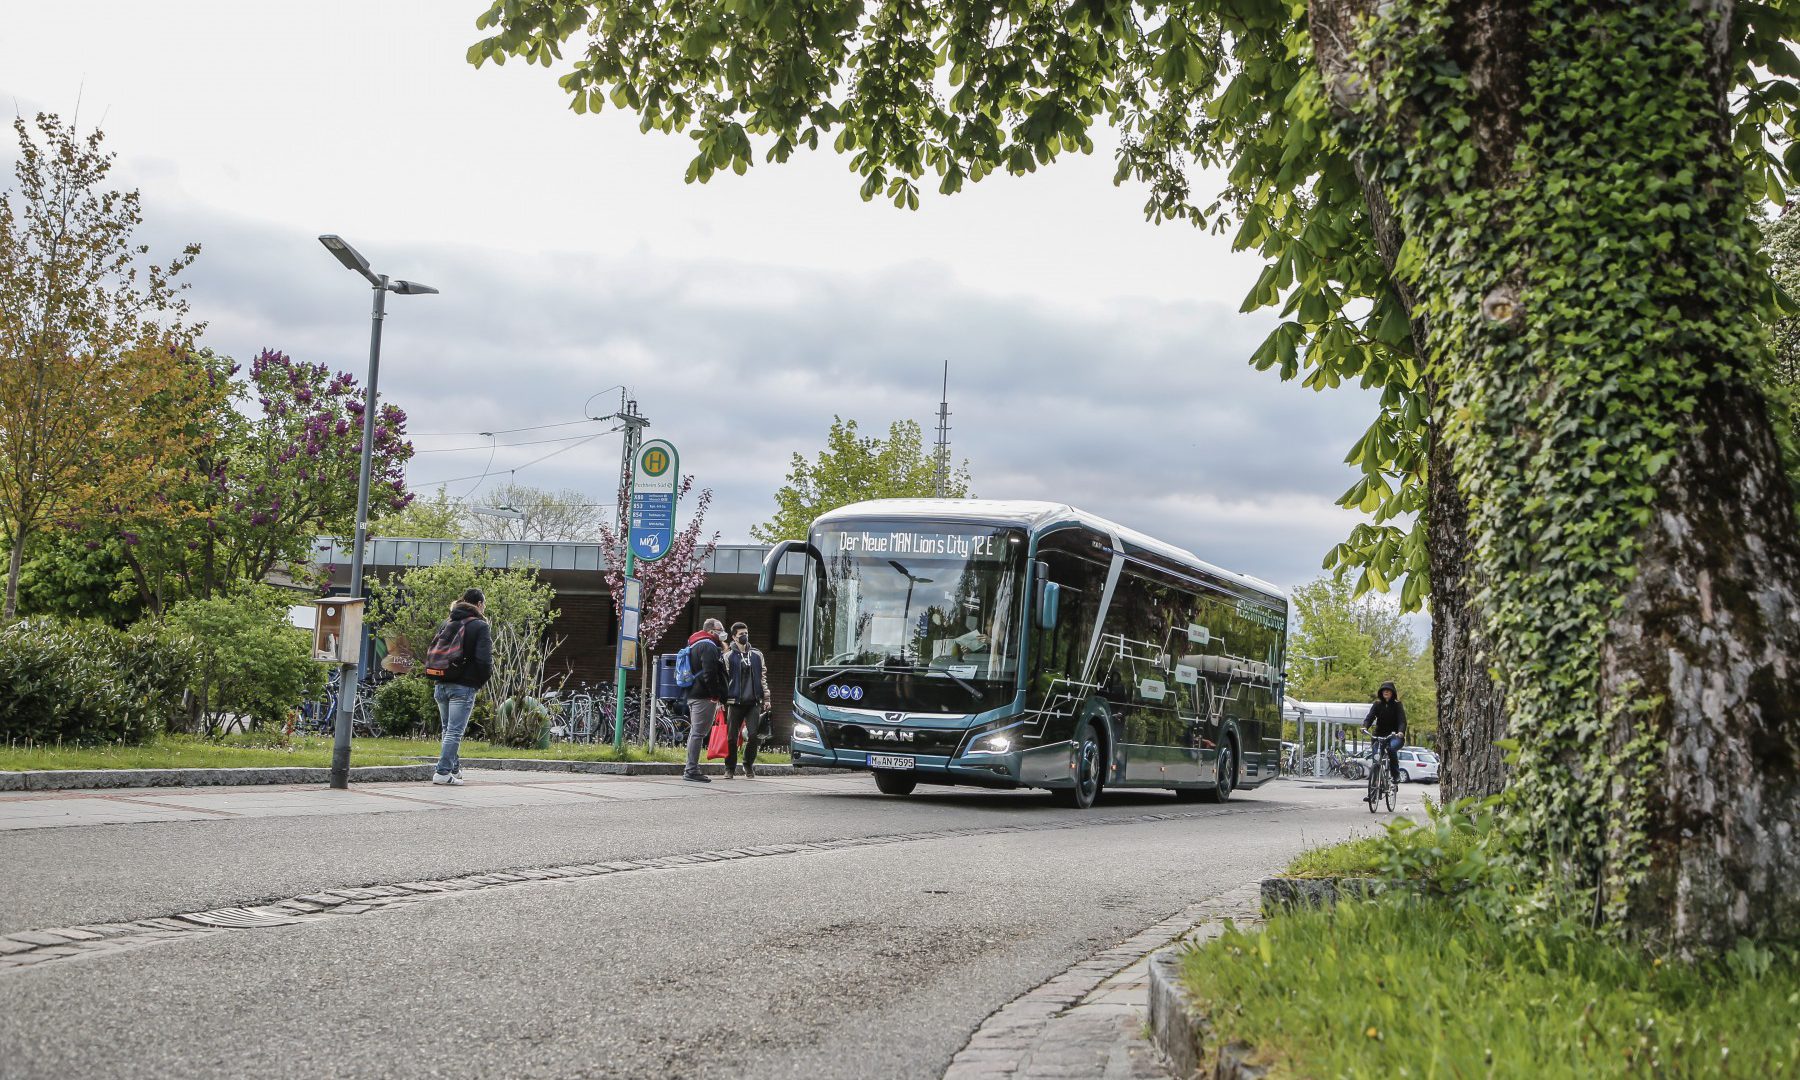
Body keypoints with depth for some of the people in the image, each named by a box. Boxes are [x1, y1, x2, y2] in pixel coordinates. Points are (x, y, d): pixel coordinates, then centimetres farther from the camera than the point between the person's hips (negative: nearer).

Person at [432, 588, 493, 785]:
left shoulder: (446, 625, 13)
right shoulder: (480, 627, -7)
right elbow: (484, 659, -16)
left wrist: (440, 675, 17)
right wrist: (482, 681, -1)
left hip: (442, 685, 6)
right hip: (464, 687, -6)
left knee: (448, 729, 19)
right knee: (455, 731, -5)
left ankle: (454, 768, 26)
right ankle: (443, 772, -10)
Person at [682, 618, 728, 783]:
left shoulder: (695, 645, 21)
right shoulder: (709, 646, -12)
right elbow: (709, 674, -21)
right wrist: (715, 695, -16)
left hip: (692, 695, 10)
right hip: (704, 697, -10)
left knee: (695, 732, 16)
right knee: (698, 733, -9)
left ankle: (691, 768, 21)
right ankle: (691, 770, -11)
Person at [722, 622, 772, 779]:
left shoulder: (757, 655, 12)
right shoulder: (729, 656, 3)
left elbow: (763, 677, 15)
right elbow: (723, 679, 2)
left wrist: (766, 698, 9)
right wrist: (722, 700, -5)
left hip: (753, 702, 2)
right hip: (735, 701, -2)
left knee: (753, 735, -6)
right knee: (732, 736, 1)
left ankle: (749, 767, 10)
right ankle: (730, 768, 12)